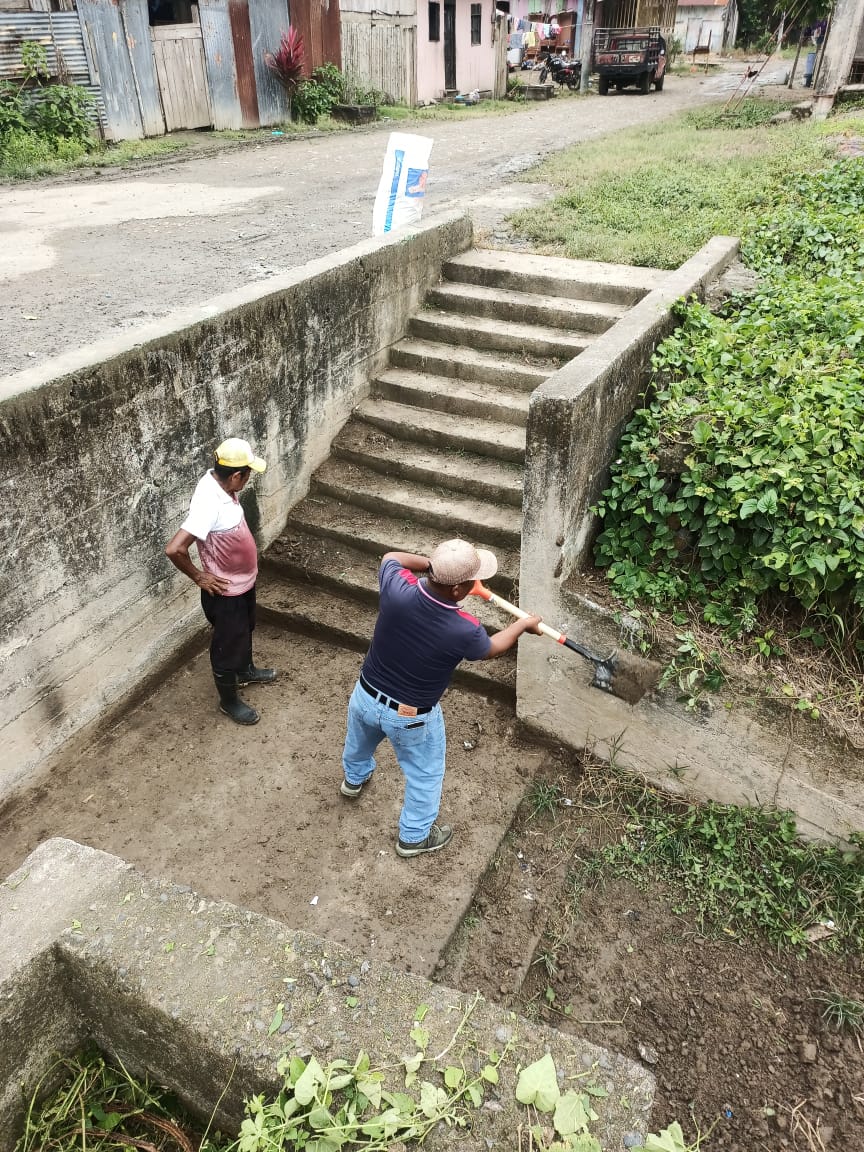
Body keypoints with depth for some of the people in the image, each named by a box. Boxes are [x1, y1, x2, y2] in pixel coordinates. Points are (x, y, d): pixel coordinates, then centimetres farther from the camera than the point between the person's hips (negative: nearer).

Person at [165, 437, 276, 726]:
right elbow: (174, 548, -41)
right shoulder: (209, 504, -35)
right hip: (225, 590, -9)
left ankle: (245, 671, 57)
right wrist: (199, 577, -24)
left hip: (243, 580, 9)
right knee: (227, 646, 13)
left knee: (245, 631, 31)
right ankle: (229, 701, 35)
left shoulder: (219, 482, -7)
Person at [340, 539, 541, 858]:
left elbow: (392, 557, -1)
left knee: (359, 743, 37)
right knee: (425, 775, 26)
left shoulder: (397, 590, -27)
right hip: (411, 717, -4)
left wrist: (430, 564, -4)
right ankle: (414, 836, 48)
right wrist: (523, 624, 10)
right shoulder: (464, 630, -32)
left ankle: (354, 779, 69)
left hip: (366, 695, 4)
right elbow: (490, 649, -6)